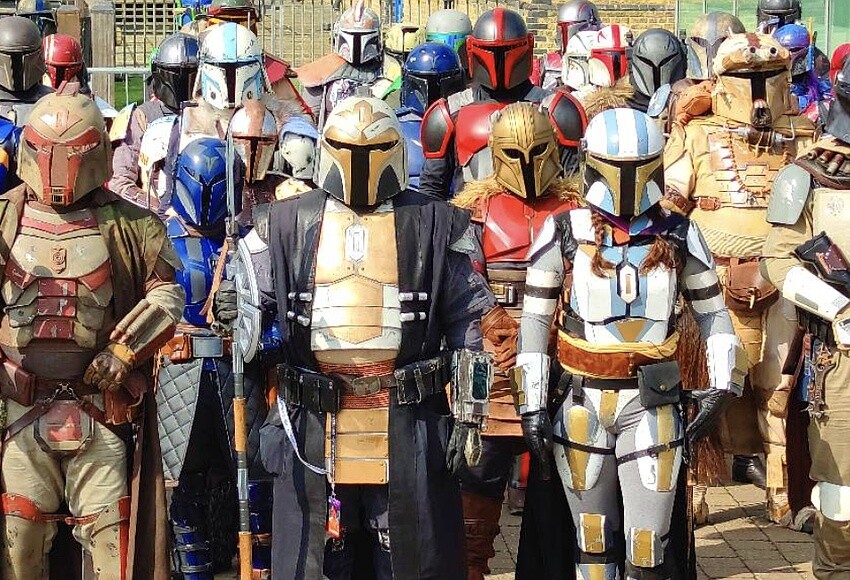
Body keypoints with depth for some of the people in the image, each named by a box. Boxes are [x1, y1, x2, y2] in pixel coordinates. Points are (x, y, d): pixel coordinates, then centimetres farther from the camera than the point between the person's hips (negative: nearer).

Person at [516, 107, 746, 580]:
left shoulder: (679, 237, 2)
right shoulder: (563, 234, -2)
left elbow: (714, 314, 11)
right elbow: (535, 322, 2)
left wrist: (723, 386, -2)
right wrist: (532, 407, -3)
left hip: (651, 403, 0)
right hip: (581, 403, 0)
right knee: (593, 539, 11)